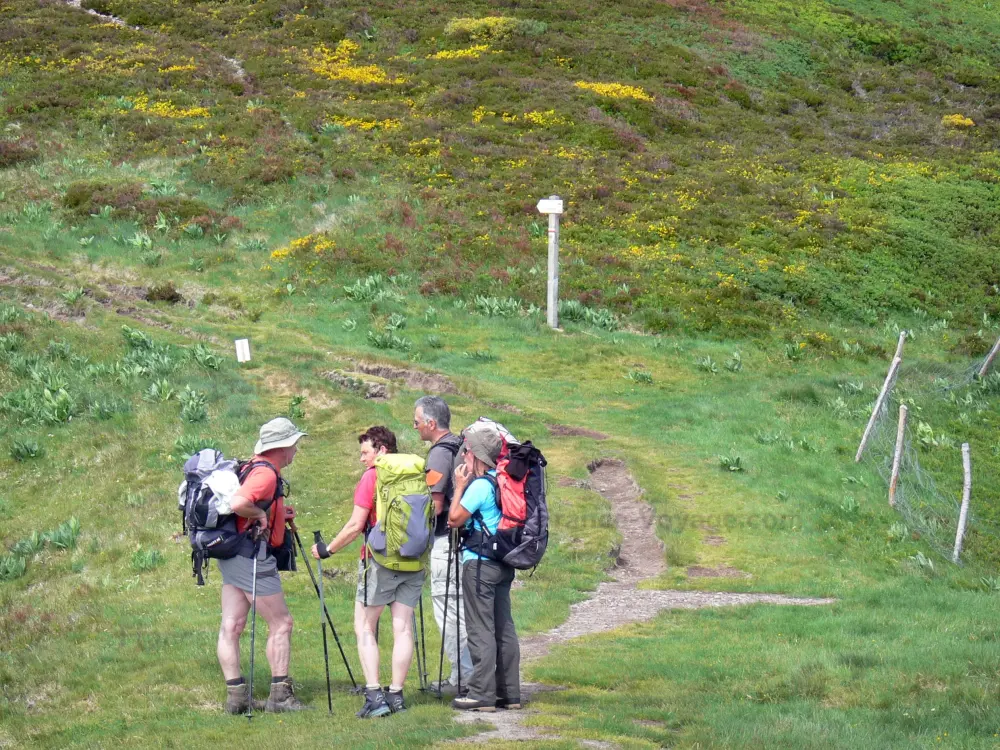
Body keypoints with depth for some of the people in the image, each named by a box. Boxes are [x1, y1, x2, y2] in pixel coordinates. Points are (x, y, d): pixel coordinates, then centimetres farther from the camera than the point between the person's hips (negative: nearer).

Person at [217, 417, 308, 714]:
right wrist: (262, 514, -15)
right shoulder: (266, 473, -16)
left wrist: (278, 513, 15)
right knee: (281, 623, -1)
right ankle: (279, 695, 1)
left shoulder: (254, 468, 15)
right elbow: (238, 504, -31)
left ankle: (235, 695, 6)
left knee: (231, 627, 5)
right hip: (252, 556, -10)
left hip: (232, 556, 10)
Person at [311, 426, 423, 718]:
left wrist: (328, 549, 1)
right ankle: (396, 694, 6)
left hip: (380, 561, -5)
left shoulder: (372, 477, -7)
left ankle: (374, 695, -7)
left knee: (364, 627, 2)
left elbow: (356, 525, -9)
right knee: (402, 628, 7)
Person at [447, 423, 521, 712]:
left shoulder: (479, 486, -16)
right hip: (503, 564, 9)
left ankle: (482, 694, -5)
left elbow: (454, 519, -13)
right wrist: (465, 485, 13)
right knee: (504, 628, 11)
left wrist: (460, 486, -6)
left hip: (479, 564, -9)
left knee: (481, 630, -5)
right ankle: (509, 692, 14)